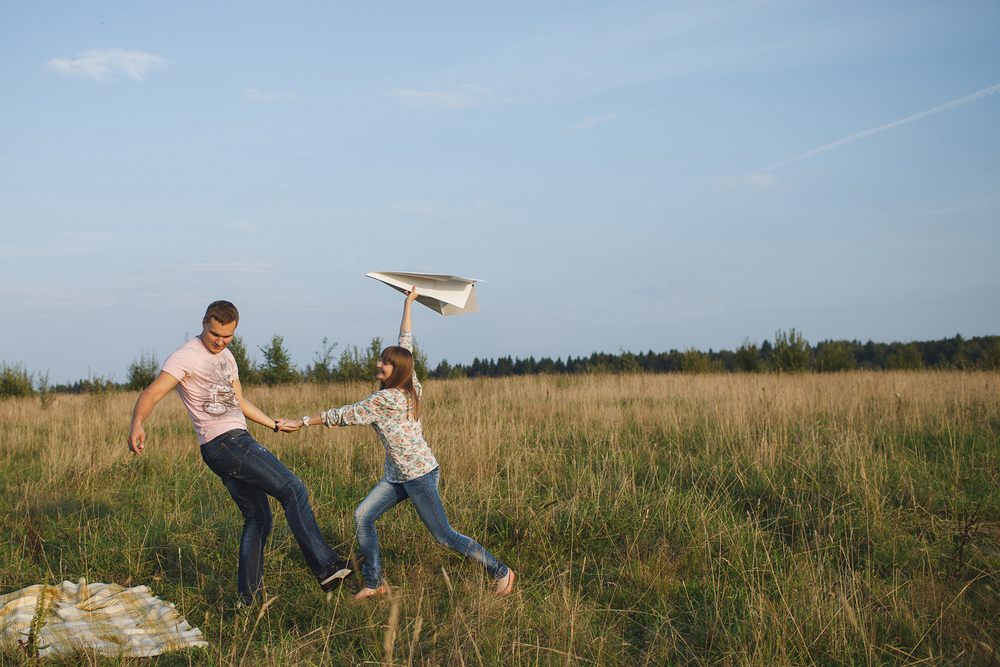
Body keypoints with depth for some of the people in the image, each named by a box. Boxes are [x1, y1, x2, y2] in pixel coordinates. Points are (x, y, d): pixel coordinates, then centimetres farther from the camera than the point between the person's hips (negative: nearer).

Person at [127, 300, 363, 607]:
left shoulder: (226, 357, 19)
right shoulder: (186, 356, -8)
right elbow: (151, 394, -19)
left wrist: (275, 425, 35)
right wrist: (137, 425, -37)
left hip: (236, 441, 10)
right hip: (223, 442, -10)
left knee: (258, 518, 12)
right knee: (293, 490, -13)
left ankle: (249, 595, 19)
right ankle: (326, 566, -15)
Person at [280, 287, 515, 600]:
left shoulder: (386, 399, -19)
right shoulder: (410, 386, 4)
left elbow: (346, 416, -14)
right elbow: (405, 343, 14)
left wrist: (302, 422, -9)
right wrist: (408, 303, 18)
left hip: (419, 475, -9)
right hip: (396, 475, 9)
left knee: (444, 536, -4)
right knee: (362, 516, 1)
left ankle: (501, 571, 7)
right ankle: (375, 582, 6)